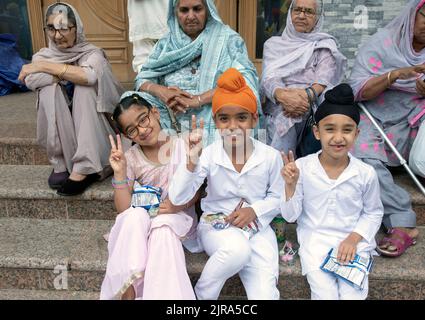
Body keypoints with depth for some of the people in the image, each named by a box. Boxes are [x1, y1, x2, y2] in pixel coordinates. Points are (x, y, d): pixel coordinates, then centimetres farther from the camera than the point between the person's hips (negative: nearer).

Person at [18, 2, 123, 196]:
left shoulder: (92, 53, -7)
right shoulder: (43, 55, 2)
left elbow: (90, 75, -31)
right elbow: (31, 81, -20)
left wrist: (46, 66, -23)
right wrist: (70, 74, -19)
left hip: (91, 125, -2)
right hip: (59, 127, 2)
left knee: (84, 86, -28)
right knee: (49, 88, -23)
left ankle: (83, 169, -34)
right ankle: (61, 164, -22)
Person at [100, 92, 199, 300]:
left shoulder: (182, 145, -6)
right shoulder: (131, 158, -4)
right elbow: (124, 209, -9)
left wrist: (180, 204, -20)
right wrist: (120, 173, -20)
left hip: (178, 218, -1)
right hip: (143, 221, 1)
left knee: (162, 229, -34)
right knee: (135, 215, -32)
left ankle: (163, 293, -24)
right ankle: (129, 285, -23)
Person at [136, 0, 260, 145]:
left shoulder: (227, 39, 3)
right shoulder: (165, 44, 15)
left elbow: (246, 80, -10)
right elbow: (142, 80, 12)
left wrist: (198, 99, -18)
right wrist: (161, 91, -11)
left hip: (212, 127, -3)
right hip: (171, 126, 4)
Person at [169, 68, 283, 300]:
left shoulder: (270, 156, -7)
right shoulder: (208, 155, -11)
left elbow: (278, 197, 5)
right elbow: (177, 199, -17)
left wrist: (255, 210, -13)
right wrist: (192, 161, -30)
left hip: (257, 225, 1)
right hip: (216, 223, -1)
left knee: (265, 294, -19)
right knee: (238, 249, -36)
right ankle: (202, 294, -8)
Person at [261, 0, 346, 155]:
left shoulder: (325, 45, 15)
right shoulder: (273, 43, 18)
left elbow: (324, 81, -2)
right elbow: (268, 78, 1)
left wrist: (308, 94, -25)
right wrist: (282, 95, -22)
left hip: (309, 111, 0)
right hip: (275, 110, 0)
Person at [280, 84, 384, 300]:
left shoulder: (366, 173, -7)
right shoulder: (301, 167, -11)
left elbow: (374, 213, 8)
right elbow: (290, 216, -5)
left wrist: (354, 238, -7)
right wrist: (290, 185, -21)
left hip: (353, 243, 1)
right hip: (315, 241, -1)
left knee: (353, 295, -13)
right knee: (325, 295, -14)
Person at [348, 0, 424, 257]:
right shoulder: (382, 44, 2)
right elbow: (357, 91, -8)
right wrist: (394, 75, -21)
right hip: (375, 118, -3)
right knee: (364, 158, -33)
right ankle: (402, 222, -30)